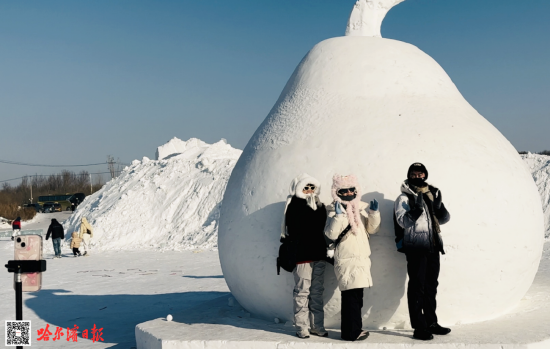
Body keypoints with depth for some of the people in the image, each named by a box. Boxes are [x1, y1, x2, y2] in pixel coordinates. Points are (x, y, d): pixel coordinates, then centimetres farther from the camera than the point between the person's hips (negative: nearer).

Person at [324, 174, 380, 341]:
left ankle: (354, 329, 23)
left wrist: (374, 213, -2)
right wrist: (338, 215, -23)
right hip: (346, 258, -6)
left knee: (356, 295, 12)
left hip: (362, 257, 6)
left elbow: (373, 229, 12)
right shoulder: (334, 209, -3)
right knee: (351, 295, -11)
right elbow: (331, 234, -14)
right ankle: (351, 332, -3)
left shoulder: (362, 207, 12)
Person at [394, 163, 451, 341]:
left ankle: (431, 323, 24)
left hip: (432, 246, 6)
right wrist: (417, 208, -26)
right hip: (415, 246, -6)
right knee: (417, 286, -5)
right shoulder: (404, 198, -1)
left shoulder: (432, 195, 17)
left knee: (431, 286, 14)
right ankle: (419, 327, -3)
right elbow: (403, 221, -14)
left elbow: (444, 219, 15)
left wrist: (439, 207, -5)